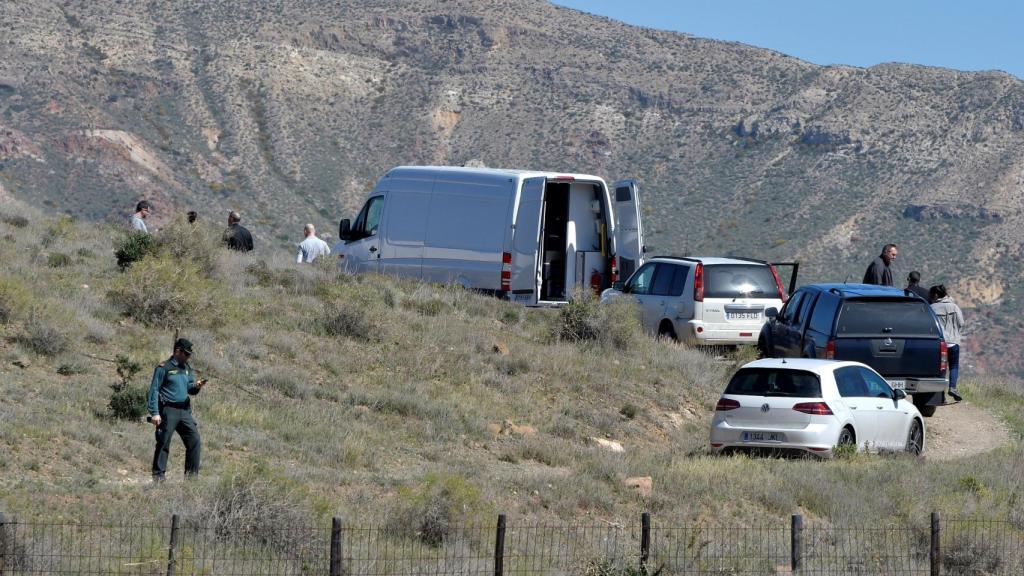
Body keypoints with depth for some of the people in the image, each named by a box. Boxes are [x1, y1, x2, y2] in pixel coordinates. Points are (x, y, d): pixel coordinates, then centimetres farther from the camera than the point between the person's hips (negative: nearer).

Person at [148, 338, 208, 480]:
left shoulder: (187, 368, 15)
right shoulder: (164, 368, -5)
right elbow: (154, 391, -8)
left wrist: (196, 387, -5)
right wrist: (154, 413, -15)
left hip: (185, 410, 6)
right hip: (169, 410, -6)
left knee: (194, 440, 1)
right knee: (163, 443, -5)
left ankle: (192, 474, 7)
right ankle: (158, 475, -1)